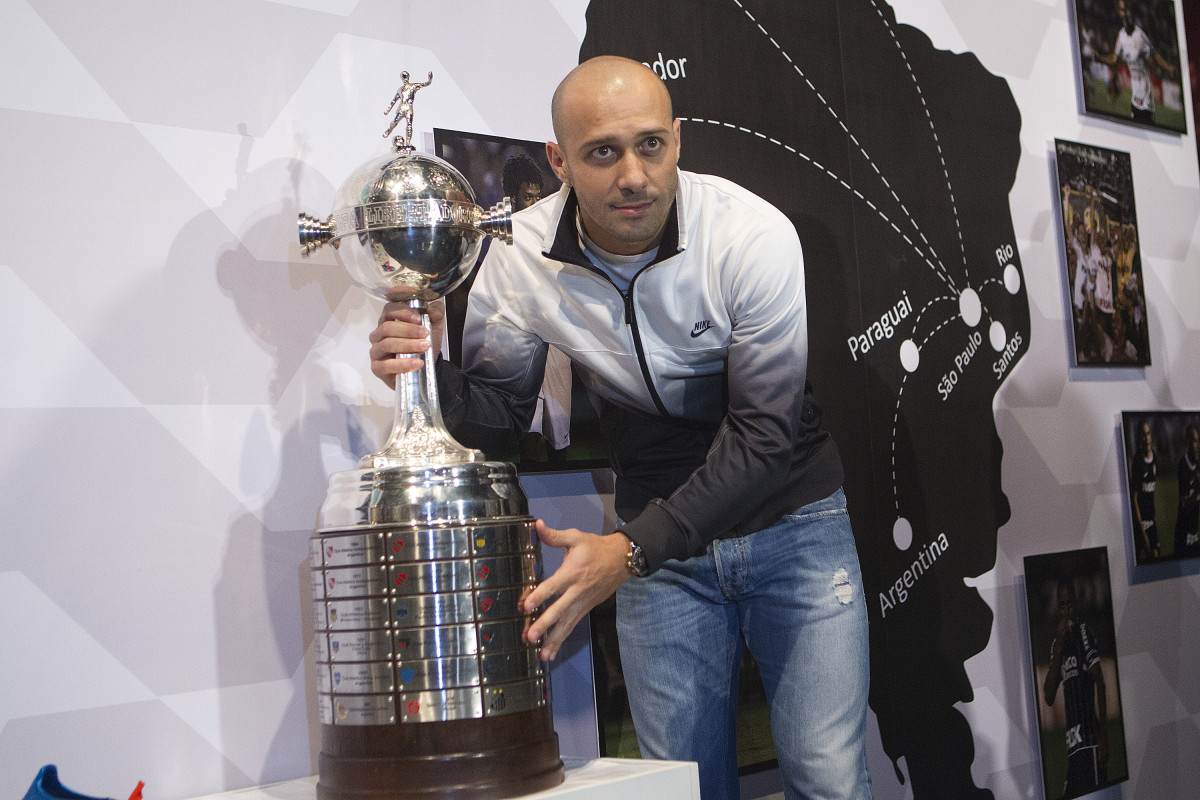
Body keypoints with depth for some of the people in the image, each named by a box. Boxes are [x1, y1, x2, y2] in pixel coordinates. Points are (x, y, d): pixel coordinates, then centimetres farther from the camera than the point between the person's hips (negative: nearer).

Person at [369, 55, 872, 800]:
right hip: (662, 531, 2)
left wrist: (632, 549, -33)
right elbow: (500, 415, -2)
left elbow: (765, 434, -24)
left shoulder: (755, 235, -23)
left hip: (792, 520, -2)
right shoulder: (521, 260, -13)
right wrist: (432, 374, -25)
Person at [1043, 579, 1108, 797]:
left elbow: (1099, 682, -9)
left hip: (1090, 739, -7)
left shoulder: (1083, 632, -2)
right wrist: (1058, 648, 1)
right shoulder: (1056, 643, 17)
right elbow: (1048, 696, 10)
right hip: (1072, 742, 7)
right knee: (1072, 794, 6)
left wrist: (1103, 735, -15)